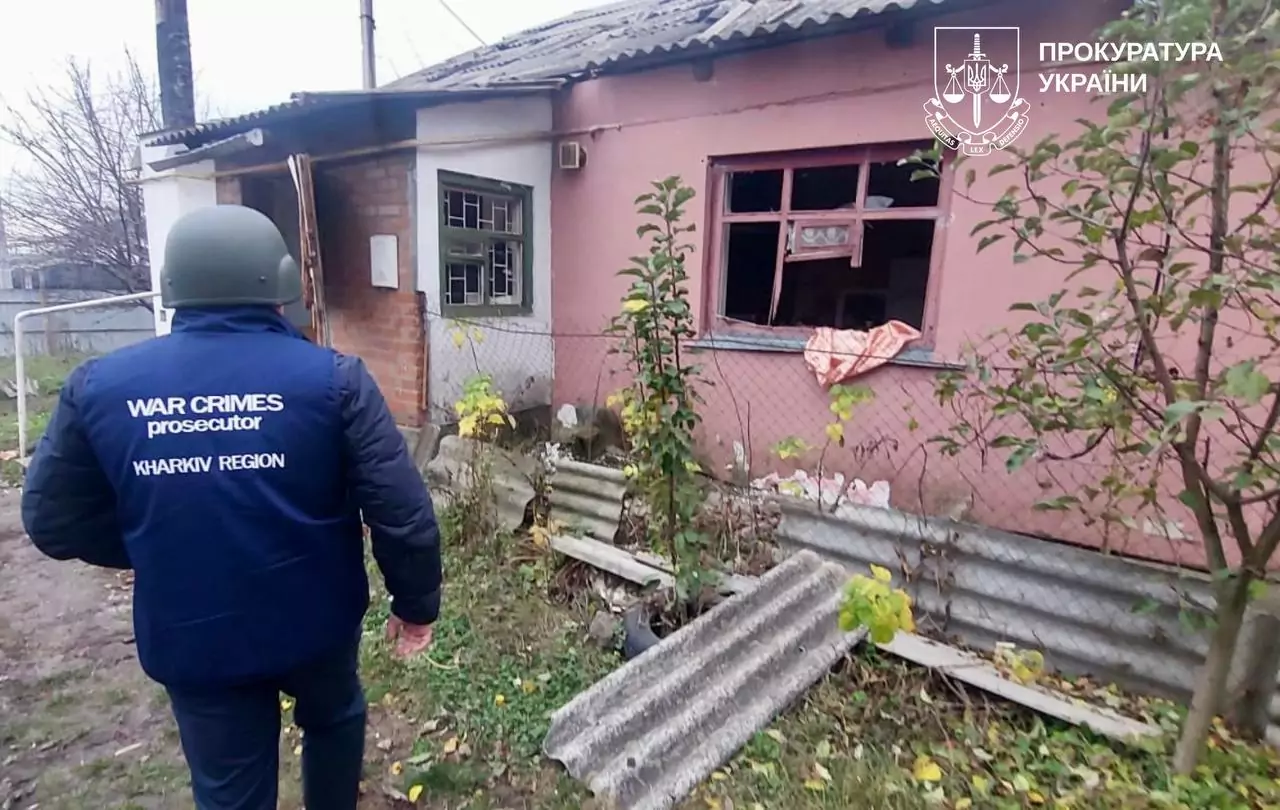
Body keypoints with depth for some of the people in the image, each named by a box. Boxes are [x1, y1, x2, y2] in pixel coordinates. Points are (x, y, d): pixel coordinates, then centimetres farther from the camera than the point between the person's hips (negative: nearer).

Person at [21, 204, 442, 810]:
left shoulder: (98, 386, -8)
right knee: (334, 718, 31)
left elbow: (52, 522, 2)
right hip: (315, 619, -1)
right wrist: (417, 602, -2)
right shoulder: (332, 378, -17)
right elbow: (403, 512, -18)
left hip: (189, 641, 2)